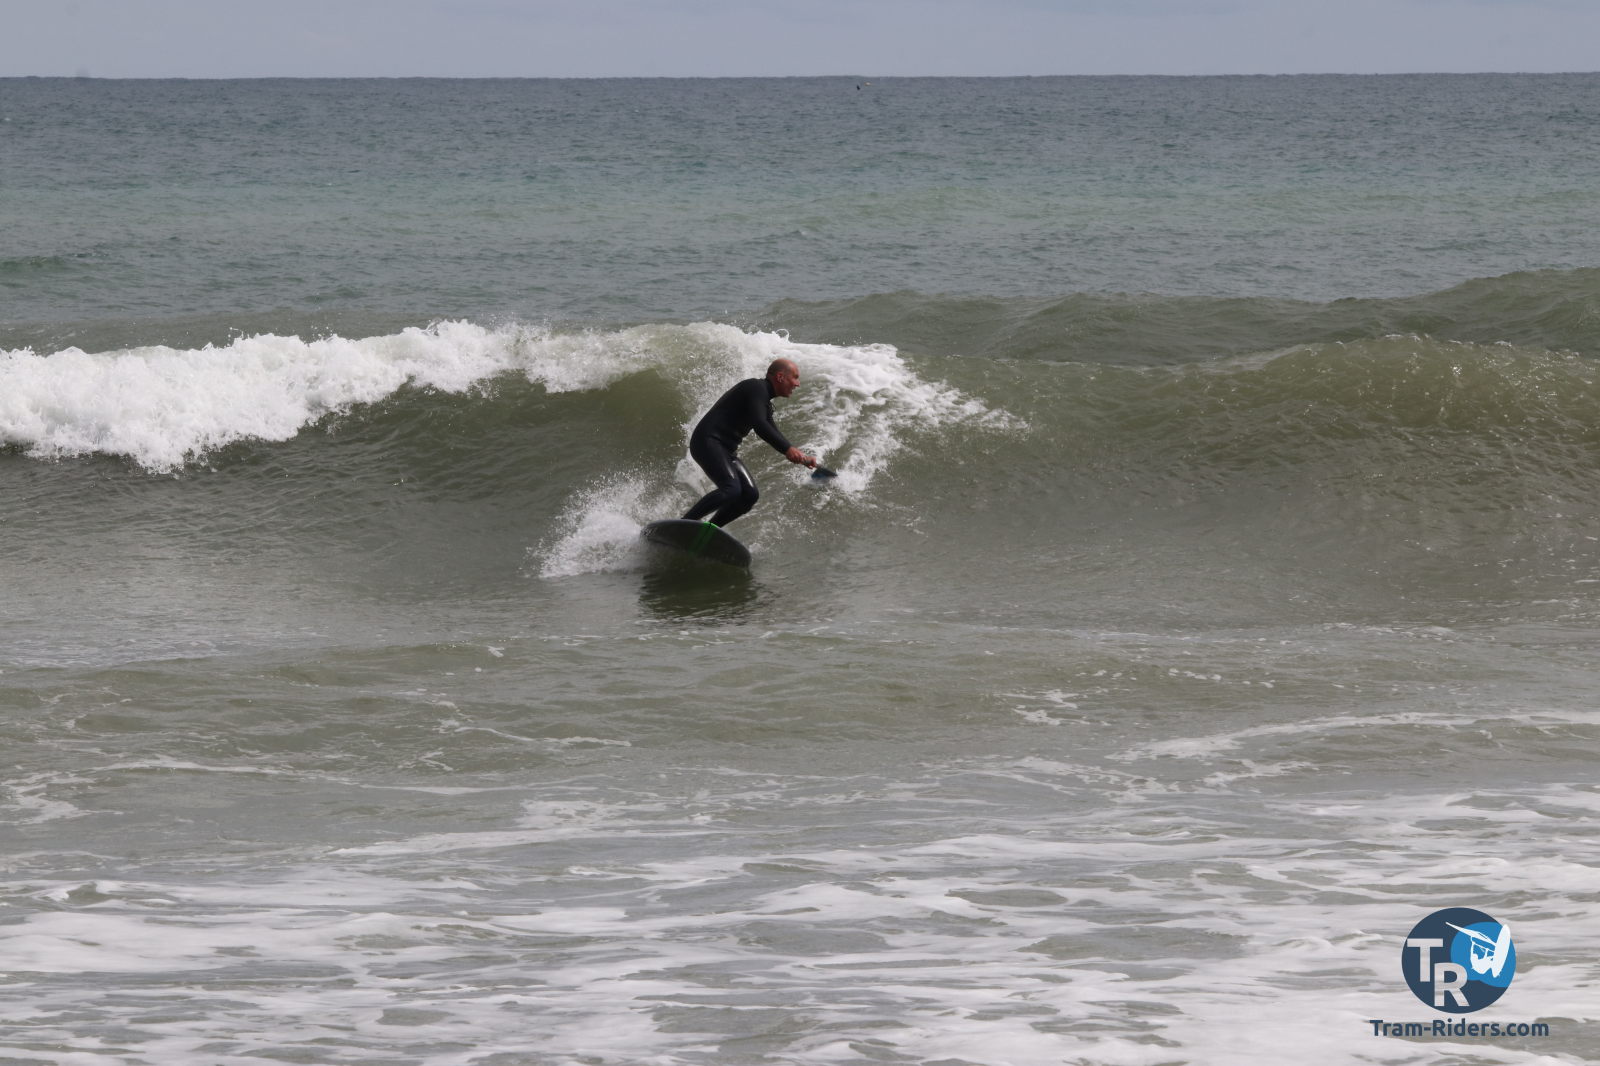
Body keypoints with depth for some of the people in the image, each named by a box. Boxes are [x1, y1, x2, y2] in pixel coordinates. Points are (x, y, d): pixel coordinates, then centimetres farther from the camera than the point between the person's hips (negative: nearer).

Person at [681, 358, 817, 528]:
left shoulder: (765, 404, 21)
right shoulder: (756, 388, -11)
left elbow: (773, 436, 25)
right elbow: (759, 425, -24)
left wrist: (802, 457, 15)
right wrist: (788, 449, -31)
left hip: (725, 450, 10)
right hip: (707, 442, -10)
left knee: (750, 495, -1)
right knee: (731, 490, -26)